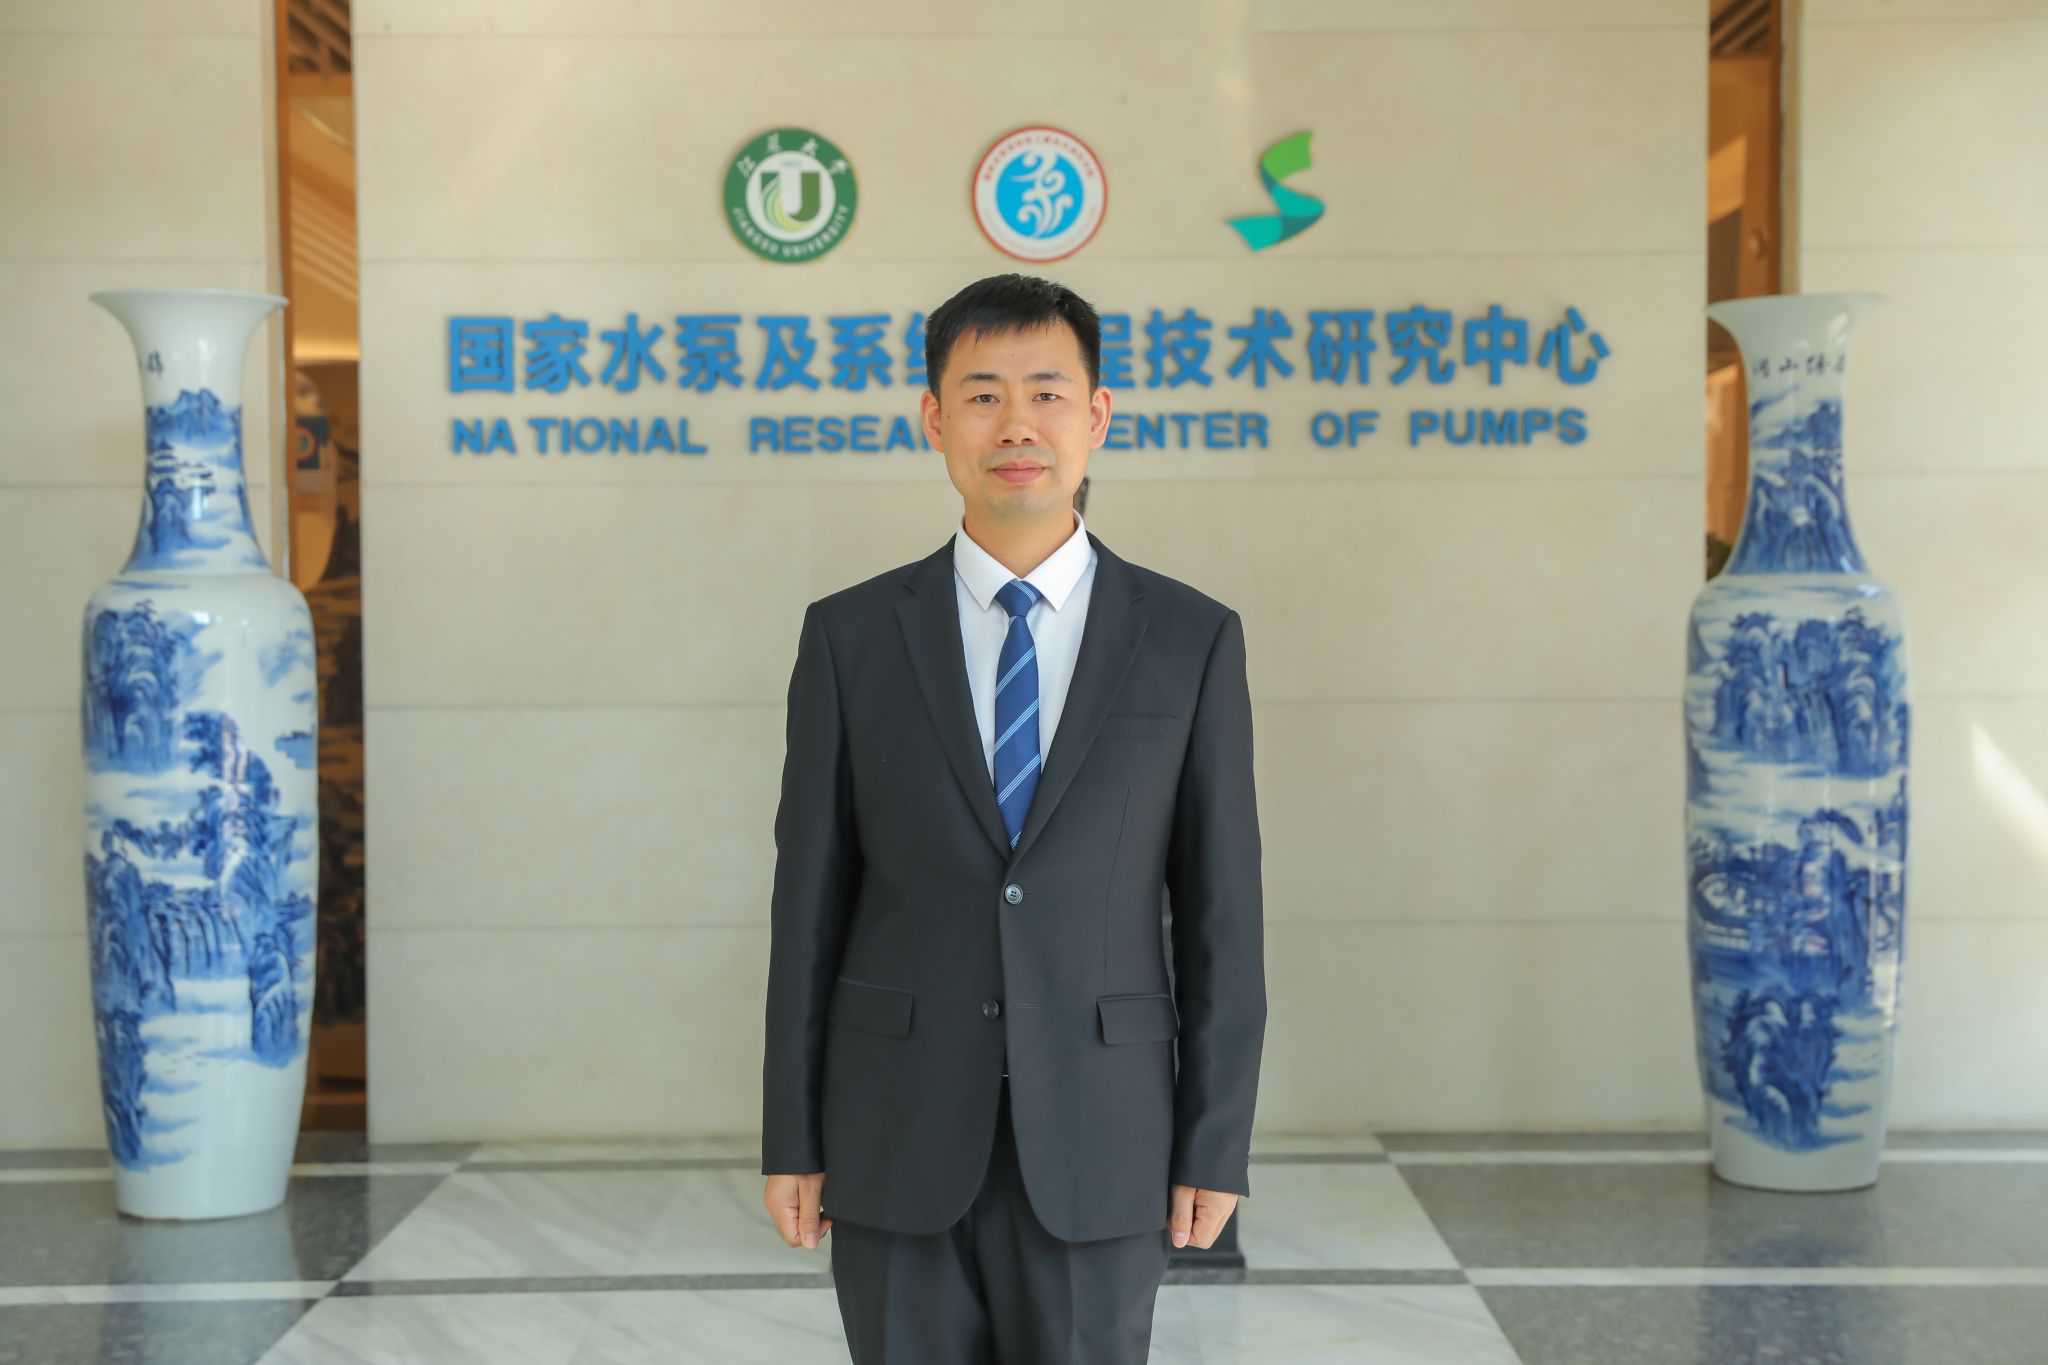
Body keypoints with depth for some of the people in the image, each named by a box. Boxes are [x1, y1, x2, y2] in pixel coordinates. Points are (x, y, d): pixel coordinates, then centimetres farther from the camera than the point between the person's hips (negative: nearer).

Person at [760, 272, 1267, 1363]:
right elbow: (810, 902, 3)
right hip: (899, 1142, 1)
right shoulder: (850, 636, 1)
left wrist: (1215, 1148, -1)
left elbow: (1221, 912, 1)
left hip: (1098, 1146, 0)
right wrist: (790, 1140, 2)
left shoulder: (1192, 640, 0)